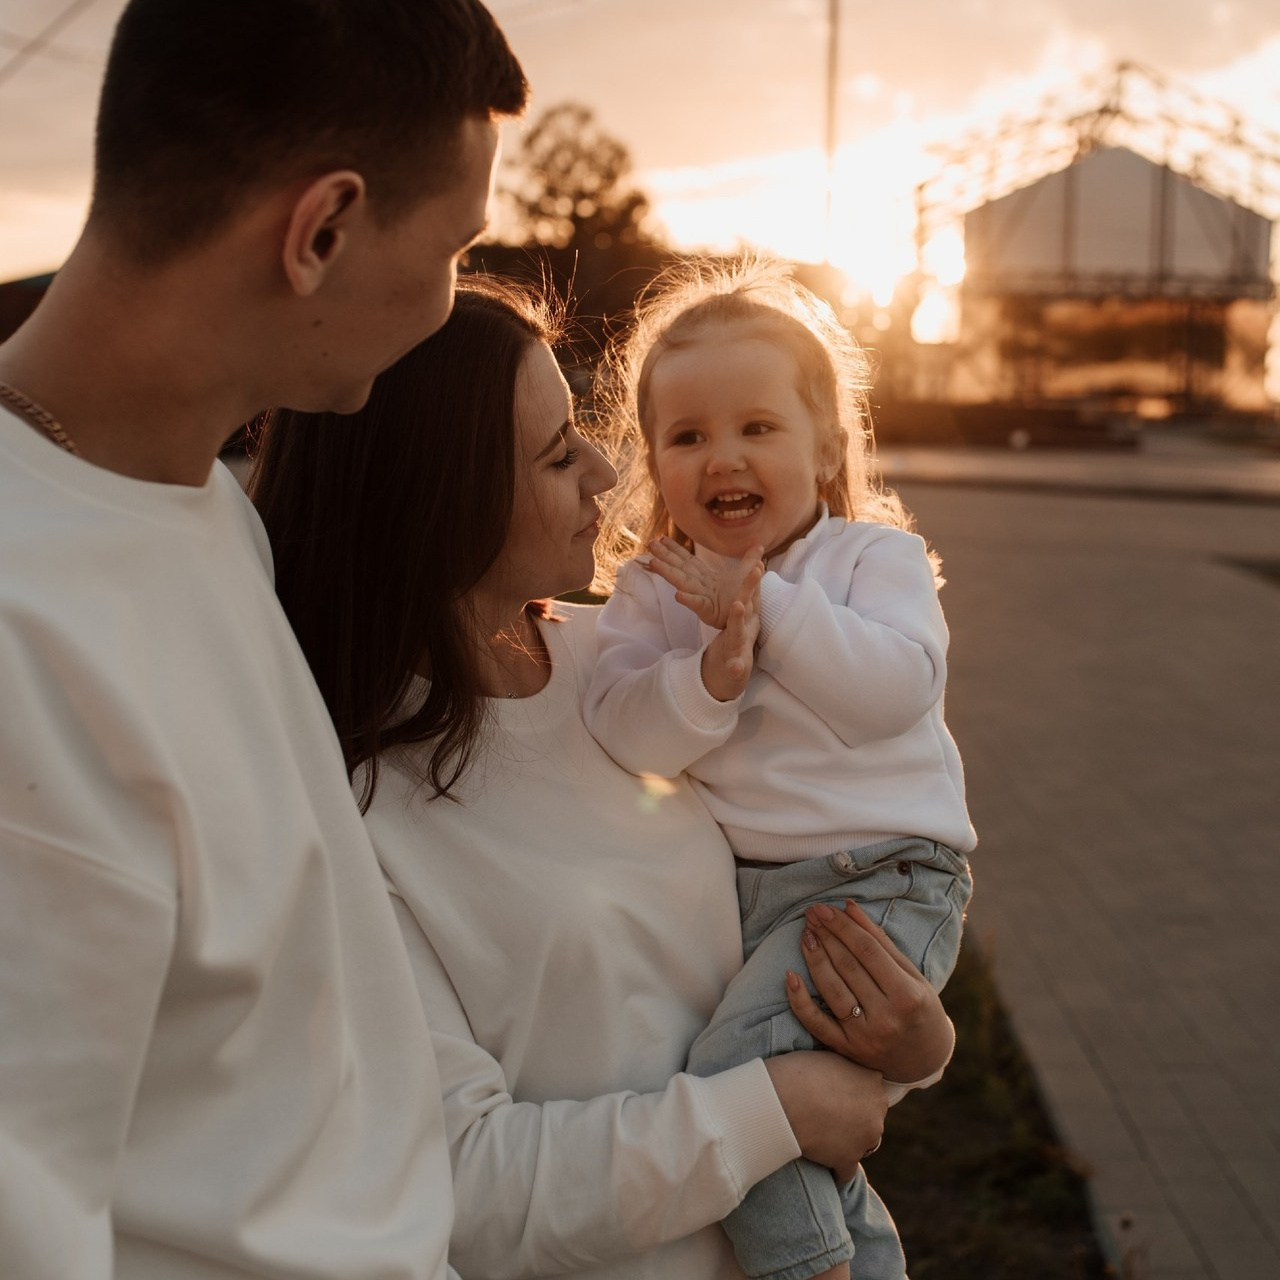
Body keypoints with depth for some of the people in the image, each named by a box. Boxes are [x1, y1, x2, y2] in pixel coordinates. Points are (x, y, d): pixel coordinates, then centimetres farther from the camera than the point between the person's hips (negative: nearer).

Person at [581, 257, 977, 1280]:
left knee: (739, 1070, -21)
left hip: (878, 878, -5)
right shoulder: (652, 592, 4)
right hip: (732, 889, 5)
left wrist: (767, 605, -22)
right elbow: (624, 732, -9)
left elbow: (895, 685, -21)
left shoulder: (876, 556, -4)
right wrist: (715, 668, -25)